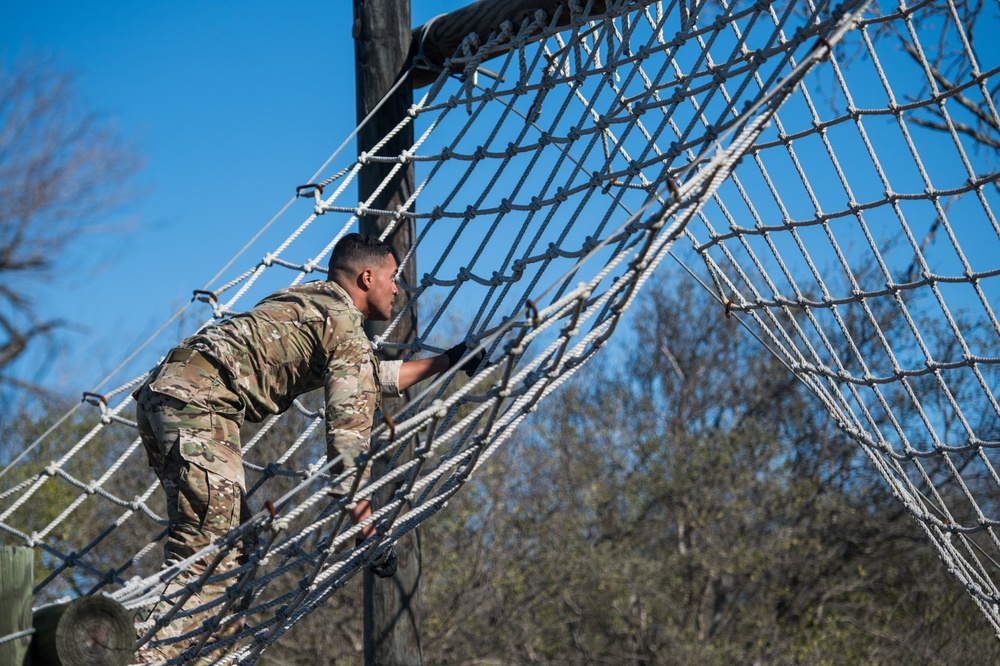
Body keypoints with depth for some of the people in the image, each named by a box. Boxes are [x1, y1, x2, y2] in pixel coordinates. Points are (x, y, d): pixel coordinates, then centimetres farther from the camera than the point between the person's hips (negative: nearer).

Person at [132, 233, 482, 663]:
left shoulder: (309, 300, 27)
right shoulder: (345, 325, -1)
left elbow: (375, 376, 41)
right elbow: (348, 431, -7)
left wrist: (446, 362, 46)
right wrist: (365, 526, -5)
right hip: (200, 402, -10)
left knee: (235, 538, 15)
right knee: (208, 550, -14)